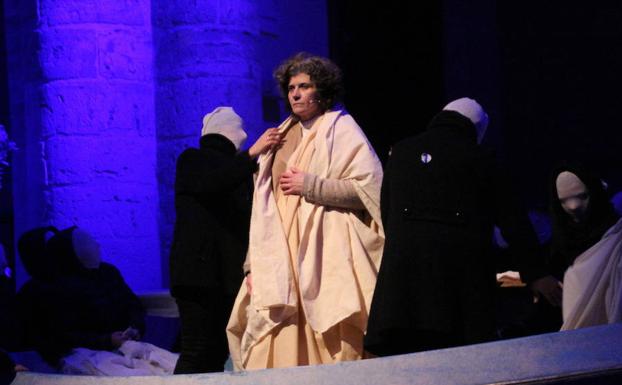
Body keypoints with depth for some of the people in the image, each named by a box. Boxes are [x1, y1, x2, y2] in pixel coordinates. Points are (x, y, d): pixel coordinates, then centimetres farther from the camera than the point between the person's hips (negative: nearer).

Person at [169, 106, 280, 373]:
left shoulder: (239, 169, 22)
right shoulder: (191, 161, 6)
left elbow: (253, 216, 15)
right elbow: (210, 183, -16)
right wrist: (252, 154, -23)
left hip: (231, 274, 6)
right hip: (198, 272, -6)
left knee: (218, 352, -1)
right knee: (197, 353, -14)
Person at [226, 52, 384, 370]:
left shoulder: (340, 129, 2)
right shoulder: (283, 137, 19)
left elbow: (369, 187, -10)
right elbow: (265, 207, 17)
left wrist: (311, 186, -11)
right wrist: (254, 264, 11)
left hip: (326, 257, -5)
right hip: (281, 259, 5)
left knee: (329, 346, -9)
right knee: (278, 349, -3)